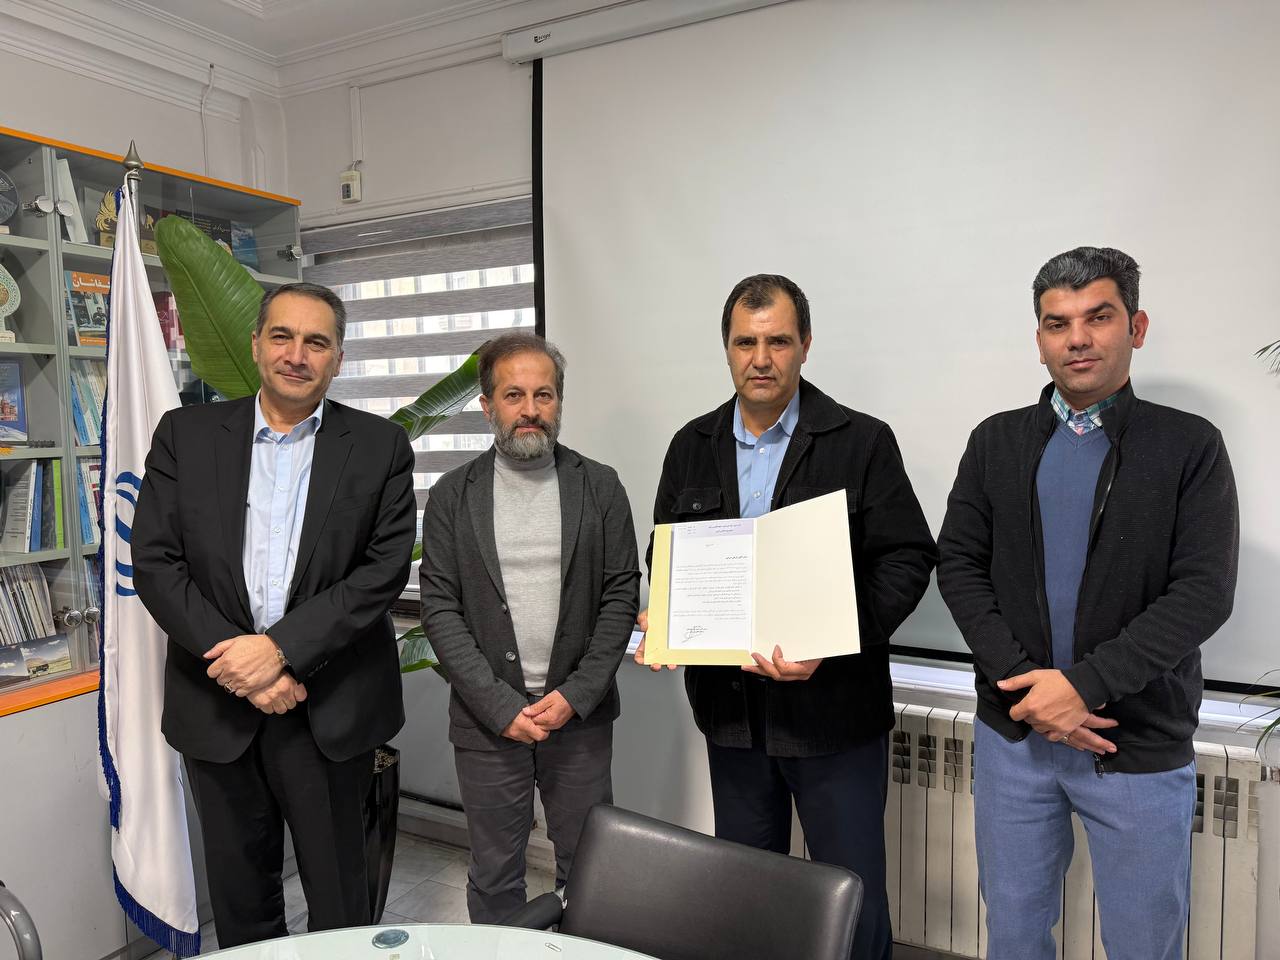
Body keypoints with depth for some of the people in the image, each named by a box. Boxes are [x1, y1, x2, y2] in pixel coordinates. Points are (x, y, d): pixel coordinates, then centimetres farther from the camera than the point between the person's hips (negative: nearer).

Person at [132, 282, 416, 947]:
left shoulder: (380, 446, -1)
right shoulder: (185, 435, 3)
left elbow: (385, 569, -8)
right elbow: (155, 564, -3)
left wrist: (280, 646, -17)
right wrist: (249, 671, -12)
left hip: (330, 708, -1)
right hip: (218, 704, 2)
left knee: (339, 897, 13)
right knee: (239, 899, 19)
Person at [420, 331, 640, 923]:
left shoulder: (600, 487, 1)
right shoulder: (452, 496, 0)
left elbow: (621, 596, -2)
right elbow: (439, 609, -3)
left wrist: (576, 695, -11)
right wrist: (501, 706, -11)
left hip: (580, 715, 0)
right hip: (487, 719, 0)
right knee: (494, 877, 14)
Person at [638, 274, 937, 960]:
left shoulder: (862, 442, -5)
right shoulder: (691, 447, 7)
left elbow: (908, 559, -8)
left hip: (835, 710, -3)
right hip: (731, 709, 4)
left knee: (854, 901, 8)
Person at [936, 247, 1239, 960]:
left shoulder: (1191, 446, -4)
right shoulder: (997, 442, 4)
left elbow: (1204, 593, -12)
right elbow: (959, 565, -1)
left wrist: (1082, 682, -20)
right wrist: (1026, 682, -13)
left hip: (1142, 747, -2)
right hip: (1013, 733, 2)